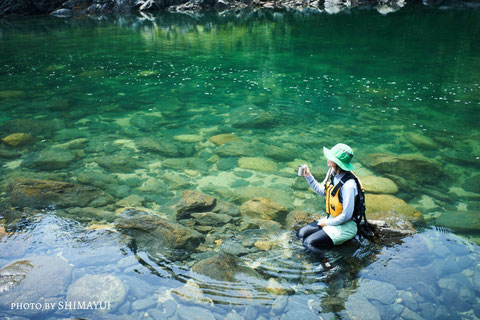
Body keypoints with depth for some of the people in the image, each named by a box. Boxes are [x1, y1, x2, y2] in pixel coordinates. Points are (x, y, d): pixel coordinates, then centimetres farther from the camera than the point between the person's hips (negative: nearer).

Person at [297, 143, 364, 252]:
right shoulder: (332, 172, -4)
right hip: (332, 219, 8)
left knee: (309, 243, -19)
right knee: (301, 234, 2)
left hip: (346, 226, -8)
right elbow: (321, 191, 13)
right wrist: (308, 176, 2)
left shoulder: (349, 185, -29)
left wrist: (327, 223, -12)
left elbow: (346, 215, -24)